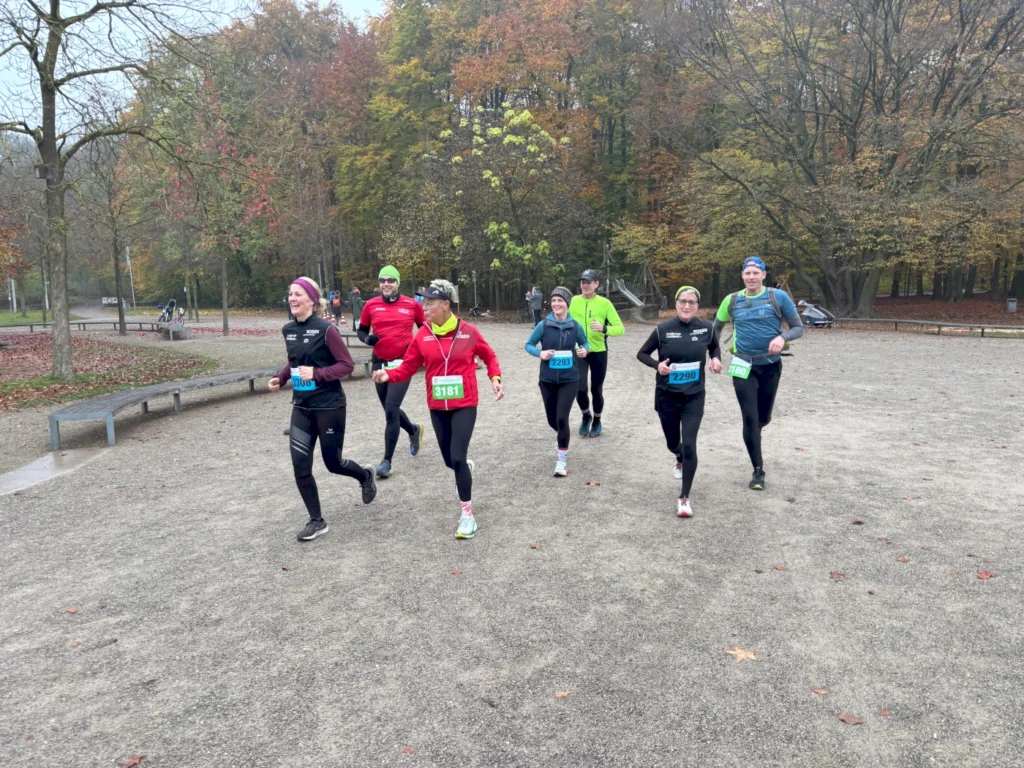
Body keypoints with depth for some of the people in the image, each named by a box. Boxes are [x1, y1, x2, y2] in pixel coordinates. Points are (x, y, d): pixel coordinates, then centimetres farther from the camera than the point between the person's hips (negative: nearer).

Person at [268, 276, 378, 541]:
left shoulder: (326, 329, -15)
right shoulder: (288, 330, 5)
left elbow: (347, 365, -14)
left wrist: (316, 373, -25)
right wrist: (281, 378, 3)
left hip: (329, 406, -5)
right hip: (302, 407, 5)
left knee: (333, 462, 9)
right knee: (300, 467, -1)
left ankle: (365, 475, 42)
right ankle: (317, 521, 15)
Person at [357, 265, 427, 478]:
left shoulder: (412, 305, -3)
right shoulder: (371, 305, 0)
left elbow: (424, 328, 12)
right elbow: (361, 330, 12)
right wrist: (367, 338, -10)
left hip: (403, 363, -4)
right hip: (380, 363, 4)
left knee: (391, 409, -12)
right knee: (390, 409, 14)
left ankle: (387, 460, -3)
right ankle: (414, 430, 46)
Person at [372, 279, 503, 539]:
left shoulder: (468, 332, -9)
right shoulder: (422, 335, -5)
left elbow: (489, 356, 7)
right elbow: (408, 366, -3)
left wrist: (495, 378, -7)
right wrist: (389, 375, -21)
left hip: (465, 405, -3)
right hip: (437, 407, 3)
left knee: (457, 458, -13)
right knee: (450, 459, 14)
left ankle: (467, 514, 3)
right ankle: (466, 466, 53)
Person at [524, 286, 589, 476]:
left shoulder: (576, 326, -5)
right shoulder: (543, 325, -7)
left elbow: (585, 343, 11)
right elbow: (528, 345, 2)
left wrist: (584, 350, -11)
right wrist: (540, 353, -18)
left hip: (569, 379, -1)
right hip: (548, 379, 1)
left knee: (562, 418, -11)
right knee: (552, 419, 12)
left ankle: (562, 459, 6)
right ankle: (562, 437, 49)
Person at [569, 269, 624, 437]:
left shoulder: (605, 303, -8)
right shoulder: (573, 301, -2)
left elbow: (620, 328, -10)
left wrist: (604, 329, -27)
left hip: (599, 352, -1)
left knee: (596, 390, 7)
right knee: (580, 389, -8)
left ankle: (597, 421, 31)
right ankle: (586, 416, 22)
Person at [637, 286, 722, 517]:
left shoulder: (706, 328, -6)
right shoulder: (663, 329, -10)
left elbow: (714, 347, 16)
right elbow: (642, 354, 1)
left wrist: (716, 359, -7)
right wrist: (657, 365, -19)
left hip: (694, 397, 0)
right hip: (666, 396, 1)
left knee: (689, 445, -12)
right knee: (673, 443, 17)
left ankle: (684, 498, 0)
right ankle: (680, 460, 56)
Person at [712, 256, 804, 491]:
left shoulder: (779, 297, -6)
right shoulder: (732, 300, 0)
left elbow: (798, 328, -4)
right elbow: (716, 327, 14)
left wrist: (783, 337, -26)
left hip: (771, 366, 0)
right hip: (743, 367, 0)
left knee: (763, 418, 13)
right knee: (749, 418, -6)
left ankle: (753, 433, 51)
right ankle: (758, 470, 7)